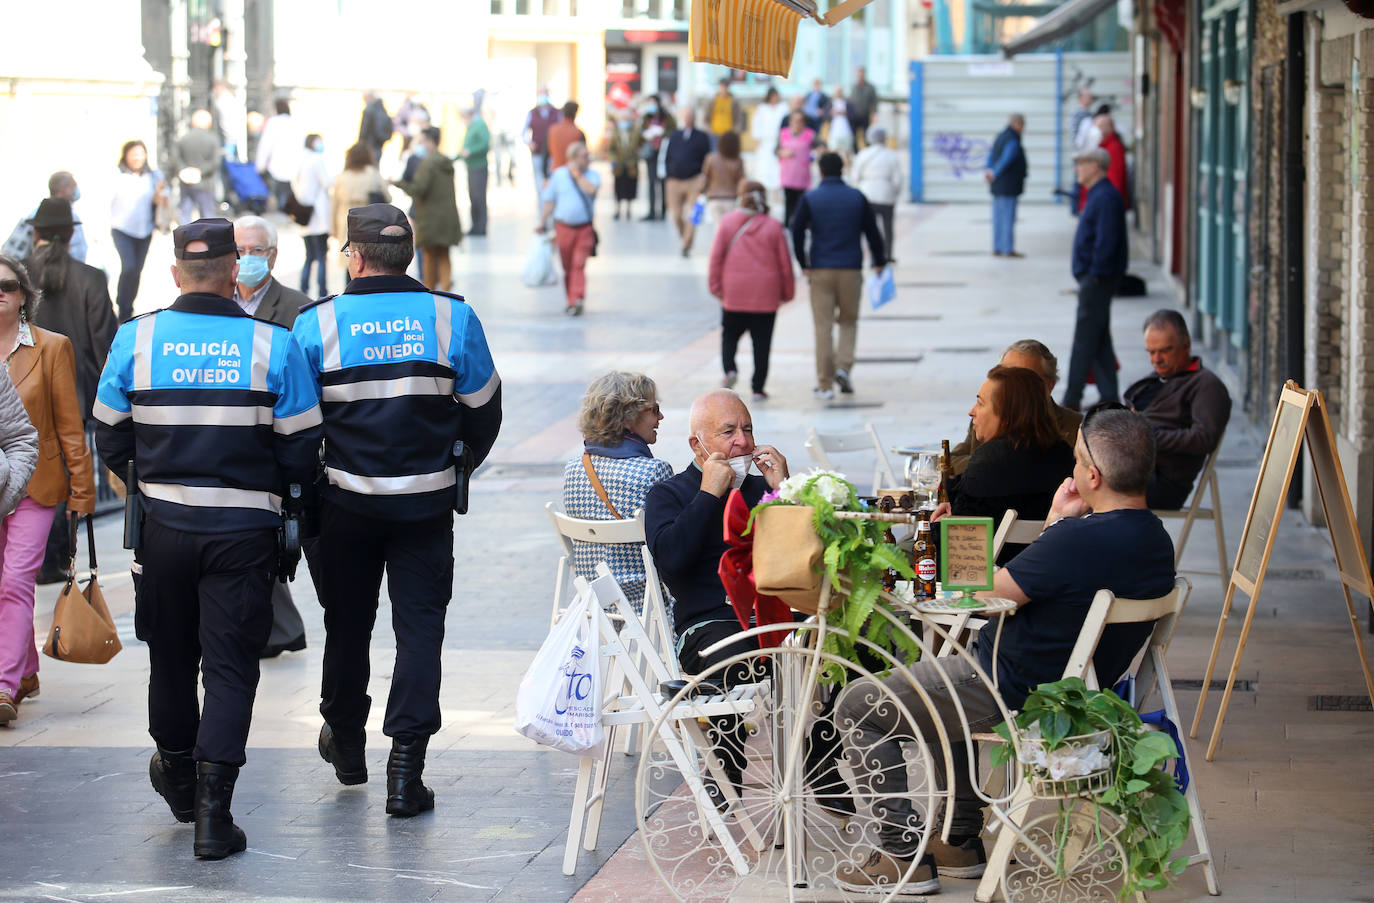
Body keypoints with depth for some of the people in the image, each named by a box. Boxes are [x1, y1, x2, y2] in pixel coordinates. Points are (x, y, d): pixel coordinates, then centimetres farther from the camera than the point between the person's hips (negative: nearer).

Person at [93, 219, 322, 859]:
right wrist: (282, 489, 17)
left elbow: (110, 440, 4)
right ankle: (213, 807, -7)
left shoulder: (136, 338, -4)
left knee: (171, 655, 19)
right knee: (230, 666, 2)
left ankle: (177, 773, 39)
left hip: (164, 524, 2)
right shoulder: (274, 346, -8)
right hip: (245, 532, -2)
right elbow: (300, 451, -5)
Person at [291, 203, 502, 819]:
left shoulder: (316, 324, -8)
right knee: (419, 628, 2)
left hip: (344, 500, 0)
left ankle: (346, 742, 36)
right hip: (427, 502, 0)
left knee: (347, 623, 17)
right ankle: (405, 767, -6)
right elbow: (483, 413, 2)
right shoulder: (452, 318, -5)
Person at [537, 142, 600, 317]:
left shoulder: (593, 175, 4)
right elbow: (549, 200, 9)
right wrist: (543, 222, 5)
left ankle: (577, 301, -20)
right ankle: (572, 300, 22)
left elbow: (590, 189, -17)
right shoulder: (558, 174, 6)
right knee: (568, 267, 8)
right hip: (564, 227, 1)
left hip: (585, 228, -1)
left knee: (579, 265, -14)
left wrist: (577, 174, -8)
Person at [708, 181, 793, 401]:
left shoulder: (727, 222, -1)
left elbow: (716, 256, -2)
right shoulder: (774, 227, -3)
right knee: (762, 341, 6)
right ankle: (758, 388, 5)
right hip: (765, 294, -1)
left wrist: (715, 285, 7)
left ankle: (729, 368, -11)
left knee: (730, 335, 15)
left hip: (734, 294, 1)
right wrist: (787, 292, 12)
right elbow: (785, 262, 1)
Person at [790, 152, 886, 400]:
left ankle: (825, 384, 3)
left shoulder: (810, 199, -1)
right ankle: (844, 367, -4)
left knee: (823, 326, 3)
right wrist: (879, 261, 18)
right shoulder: (857, 197, 3)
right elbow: (872, 232, 6)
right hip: (851, 269, 1)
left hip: (820, 270, -1)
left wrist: (804, 265, 0)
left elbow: (797, 232, -7)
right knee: (849, 321, 17)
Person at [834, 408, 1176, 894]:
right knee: (938, 686, 37)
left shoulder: (1079, 540, -32)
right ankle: (960, 841, 37)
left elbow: (990, 596, -20)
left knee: (857, 706, 5)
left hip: (1013, 692, -10)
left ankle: (906, 856, 5)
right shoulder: (1156, 540, -1)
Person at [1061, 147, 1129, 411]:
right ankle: (1109, 397, 15)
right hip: (1092, 278, 11)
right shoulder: (1097, 195, 16)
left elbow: (1106, 241, -23)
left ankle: (1071, 400, -3)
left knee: (1085, 340, -6)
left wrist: (1095, 274, -21)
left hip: (1097, 279, -11)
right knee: (1099, 340, 13)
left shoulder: (1106, 197, -17)